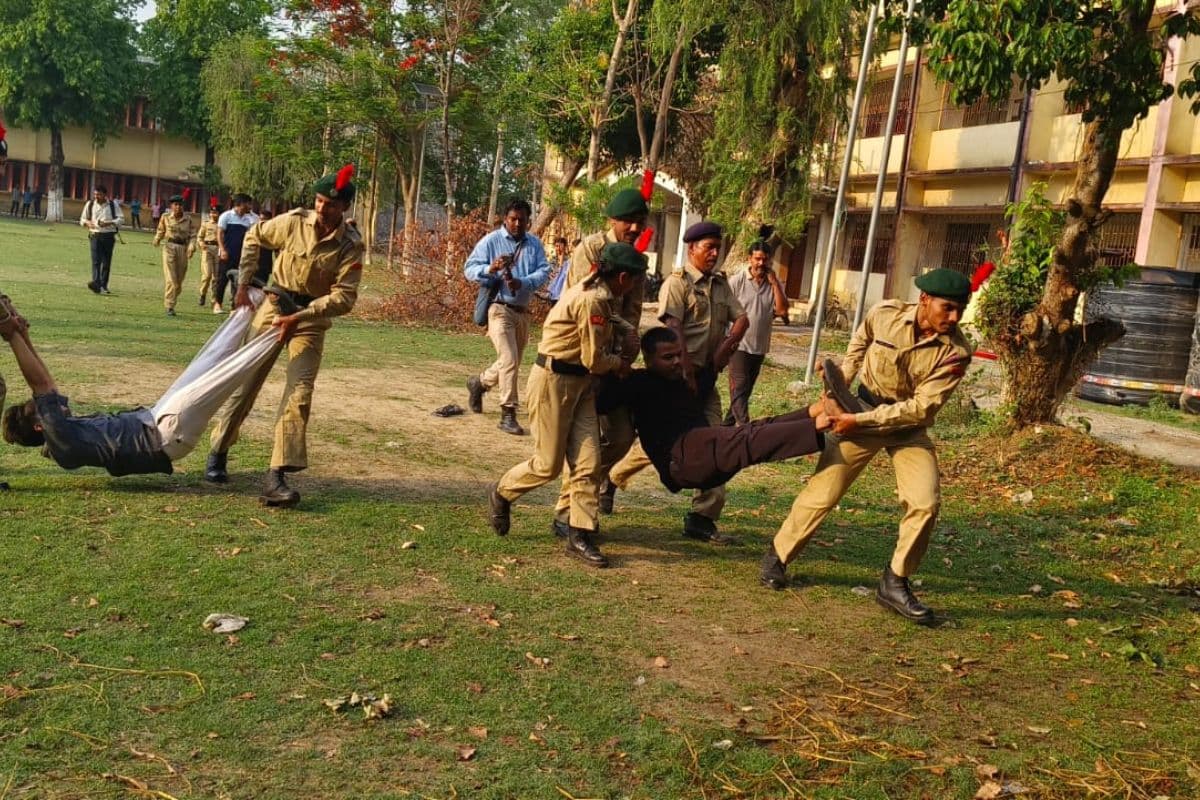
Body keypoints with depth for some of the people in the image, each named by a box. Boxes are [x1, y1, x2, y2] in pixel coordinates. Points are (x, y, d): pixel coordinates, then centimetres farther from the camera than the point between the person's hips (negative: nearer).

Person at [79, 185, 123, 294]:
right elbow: (82, 219, 17)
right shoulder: (90, 204, 8)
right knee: (96, 260, -14)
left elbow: (120, 219, -1)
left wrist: (108, 223, -17)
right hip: (95, 235, 0)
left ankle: (103, 285, 14)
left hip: (109, 236, 0)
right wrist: (87, 223, -7)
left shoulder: (113, 205, 2)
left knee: (106, 262, 4)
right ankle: (96, 283, -25)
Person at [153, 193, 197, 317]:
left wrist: (191, 247, -18)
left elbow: (193, 235, -1)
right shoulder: (165, 217, 3)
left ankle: (170, 301, 29)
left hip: (183, 249, 2)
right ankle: (169, 307, -9)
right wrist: (157, 240, -5)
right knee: (171, 279, -10)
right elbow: (161, 231, 14)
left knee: (179, 280, 9)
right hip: (169, 247, -2)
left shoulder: (189, 219, 2)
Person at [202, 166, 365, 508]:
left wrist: (298, 318, -27)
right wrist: (243, 284, 3)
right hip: (273, 307, 1)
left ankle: (276, 477, -11)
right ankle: (218, 452, 25)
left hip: (311, 320, -1)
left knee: (299, 394, -11)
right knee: (245, 382, 6)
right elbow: (254, 237, 7)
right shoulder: (294, 222, -10)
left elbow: (344, 297, -19)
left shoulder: (351, 246, -14)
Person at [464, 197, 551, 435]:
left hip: (522, 310, 5)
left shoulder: (534, 244, 6)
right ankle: (508, 414, -9)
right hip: (498, 308, -5)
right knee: (509, 361, -15)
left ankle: (479, 382, 42)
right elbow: (469, 268, -5)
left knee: (512, 362, 16)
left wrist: (522, 283, -22)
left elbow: (544, 271, -4)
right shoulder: (490, 241, -3)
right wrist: (490, 268, -25)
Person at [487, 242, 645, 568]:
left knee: (588, 461, 2)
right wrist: (620, 362, 0)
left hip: (580, 383, 9)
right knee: (548, 464, 1)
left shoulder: (603, 296, 8)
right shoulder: (592, 300, -22)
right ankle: (501, 493, 28)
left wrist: (625, 344, -1)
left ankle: (579, 535, 8)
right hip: (554, 380, -9)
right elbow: (594, 360, -18)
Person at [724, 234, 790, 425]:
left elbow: (782, 311, -9)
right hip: (739, 344, -5)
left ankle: (728, 424, 25)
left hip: (760, 346, 5)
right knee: (739, 388, -12)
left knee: (746, 389, 13)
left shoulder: (774, 284, 4)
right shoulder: (737, 280, -7)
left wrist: (774, 282, -12)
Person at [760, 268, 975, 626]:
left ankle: (894, 583, 3)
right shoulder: (884, 314, -16)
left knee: (925, 503, -14)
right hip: (861, 412, 0)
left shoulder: (955, 352, -20)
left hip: (908, 425, 0)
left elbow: (921, 408, -21)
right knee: (822, 491, -1)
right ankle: (777, 557, 18)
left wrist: (861, 420, -24)